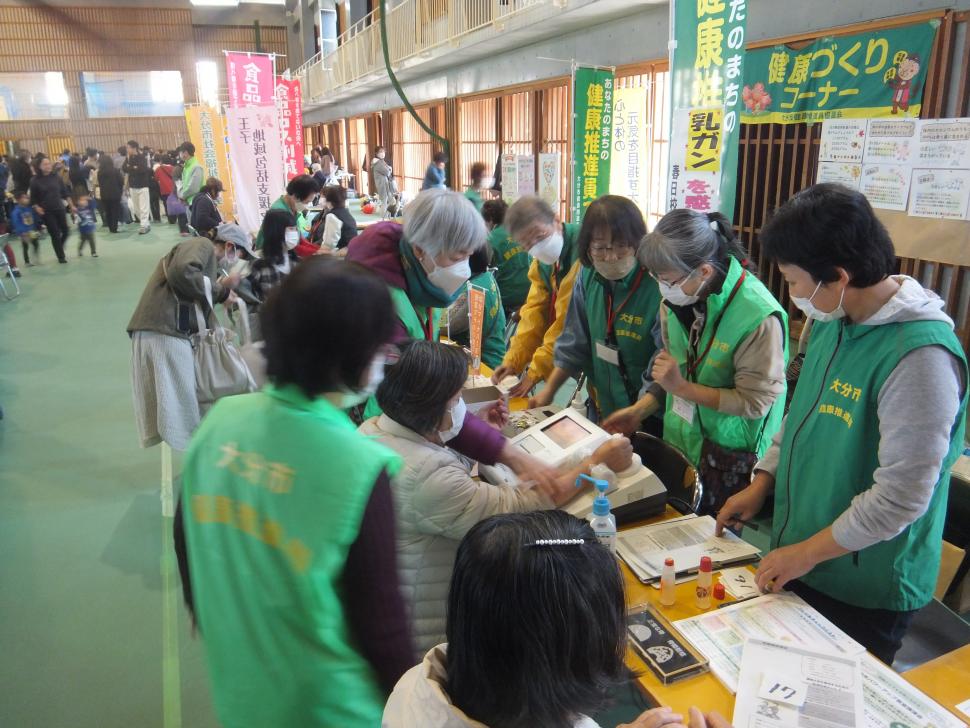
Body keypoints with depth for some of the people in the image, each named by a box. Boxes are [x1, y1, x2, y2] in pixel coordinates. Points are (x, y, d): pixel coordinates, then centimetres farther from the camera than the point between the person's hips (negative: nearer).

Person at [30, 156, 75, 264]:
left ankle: (59, 249, 34)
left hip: (59, 209, 3)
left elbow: (65, 192, 6)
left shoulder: (57, 177, 1)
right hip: (47, 212, -3)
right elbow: (33, 199, -1)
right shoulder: (35, 181, -6)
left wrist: (71, 205, 4)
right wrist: (37, 208, -15)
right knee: (55, 234, -1)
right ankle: (61, 257, 12)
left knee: (65, 231, 7)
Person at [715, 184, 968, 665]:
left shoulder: (920, 355, -28)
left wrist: (808, 552, -18)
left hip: (864, 592, -7)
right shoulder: (833, 320, -1)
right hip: (796, 560, 7)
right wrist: (761, 483, 7)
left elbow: (902, 495, -26)